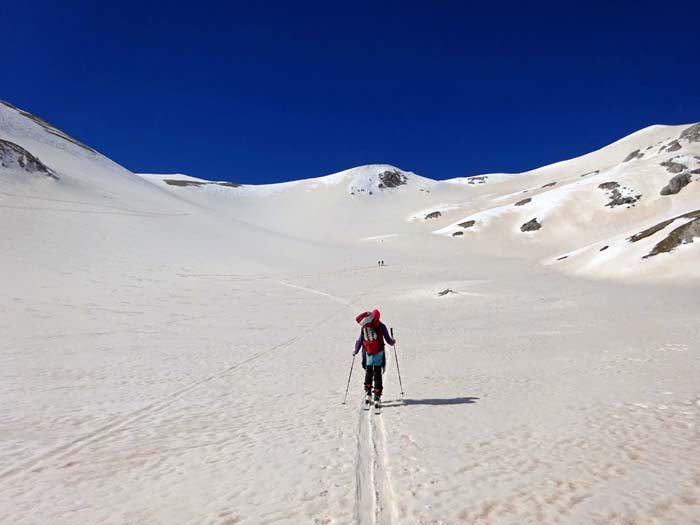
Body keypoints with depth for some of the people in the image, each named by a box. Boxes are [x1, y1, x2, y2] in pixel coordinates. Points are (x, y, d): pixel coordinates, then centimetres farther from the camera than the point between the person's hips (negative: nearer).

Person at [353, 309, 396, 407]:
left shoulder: (364, 326, 1)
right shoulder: (381, 326, -4)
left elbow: (360, 340, 5)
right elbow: (388, 339, 2)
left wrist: (356, 351, 19)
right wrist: (392, 342, 25)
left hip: (368, 353, 2)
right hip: (379, 353, -1)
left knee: (368, 373, 18)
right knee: (377, 375, 4)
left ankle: (368, 394, 12)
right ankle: (377, 397, 2)